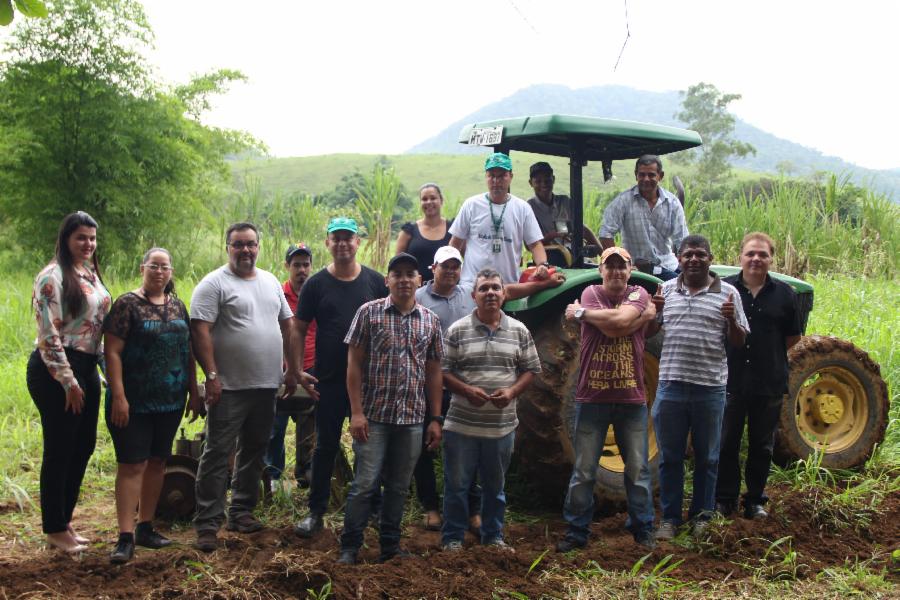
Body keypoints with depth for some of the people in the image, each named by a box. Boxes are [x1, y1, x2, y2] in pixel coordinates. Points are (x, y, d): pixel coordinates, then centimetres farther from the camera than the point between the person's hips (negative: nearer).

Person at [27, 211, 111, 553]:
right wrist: (68, 381, -18)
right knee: (59, 450, -1)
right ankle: (55, 529, 11)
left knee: (83, 447, 12)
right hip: (56, 371, -8)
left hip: (87, 369, 8)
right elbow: (48, 334, -17)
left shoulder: (91, 274, 15)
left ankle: (64, 522, 24)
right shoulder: (53, 276, -11)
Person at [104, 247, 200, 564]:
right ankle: (126, 536, -5)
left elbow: (188, 351, 16)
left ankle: (146, 527, 21)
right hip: (135, 403, -6)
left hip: (170, 401, 6)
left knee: (157, 462, 11)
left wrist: (194, 390, 12)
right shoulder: (127, 304, -7)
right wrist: (119, 397, -18)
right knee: (132, 464, -6)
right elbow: (112, 351, -12)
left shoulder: (177, 306, 10)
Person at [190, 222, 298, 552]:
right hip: (230, 388, -6)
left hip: (266, 386, 7)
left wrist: (292, 370, 12)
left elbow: (287, 324, 18)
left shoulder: (271, 282, 13)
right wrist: (212, 375, -19)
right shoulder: (214, 284, -7)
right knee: (218, 454, -3)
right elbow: (201, 331, -14)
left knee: (254, 451, 14)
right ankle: (207, 523, 1)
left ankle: (241, 512, 26)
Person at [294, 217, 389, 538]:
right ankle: (316, 512, 14)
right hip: (329, 380, -1)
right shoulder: (316, 284, 1)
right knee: (326, 446, 5)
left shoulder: (375, 281, 3)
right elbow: (299, 329, 2)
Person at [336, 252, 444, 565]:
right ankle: (349, 547, 9)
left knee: (399, 486, 10)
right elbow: (354, 364, -3)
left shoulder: (430, 320, 8)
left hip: (412, 419, 3)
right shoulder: (369, 312, -2)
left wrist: (436, 418, 7)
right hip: (374, 416, -3)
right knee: (365, 483, -2)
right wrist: (356, 412, -9)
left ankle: (390, 545, 21)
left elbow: (433, 372, 11)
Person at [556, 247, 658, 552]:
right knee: (583, 471, 4)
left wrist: (581, 312, -9)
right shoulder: (591, 293, 2)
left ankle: (643, 529, 20)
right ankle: (577, 532, 14)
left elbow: (621, 321, -18)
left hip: (631, 398, 1)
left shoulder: (639, 294, 4)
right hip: (592, 398, -1)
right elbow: (613, 328, -15)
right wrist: (644, 314, -16)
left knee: (638, 469, 7)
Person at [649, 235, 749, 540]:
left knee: (706, 457, 11)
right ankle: (670, 517, 20)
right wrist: (653, 311, -5)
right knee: (670, 457, 8)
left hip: (710, 388, -1)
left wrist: (731, 320, -14)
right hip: (671, 385, 1)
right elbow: (646, 332, 14)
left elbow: (739, 342, 5)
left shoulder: (728, 293, 2)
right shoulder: (666, 290, 7)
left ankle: (702, 515, 25)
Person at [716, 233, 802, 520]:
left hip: (769, 384, 1)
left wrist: (769, 354, 3)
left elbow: (793, 337, 9)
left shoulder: (784, 293, 3)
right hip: (730, 380, -1)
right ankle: (724, 499, 19)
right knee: (726, 443, 6)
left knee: (762, 446, 11)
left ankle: (755, 499, 24)